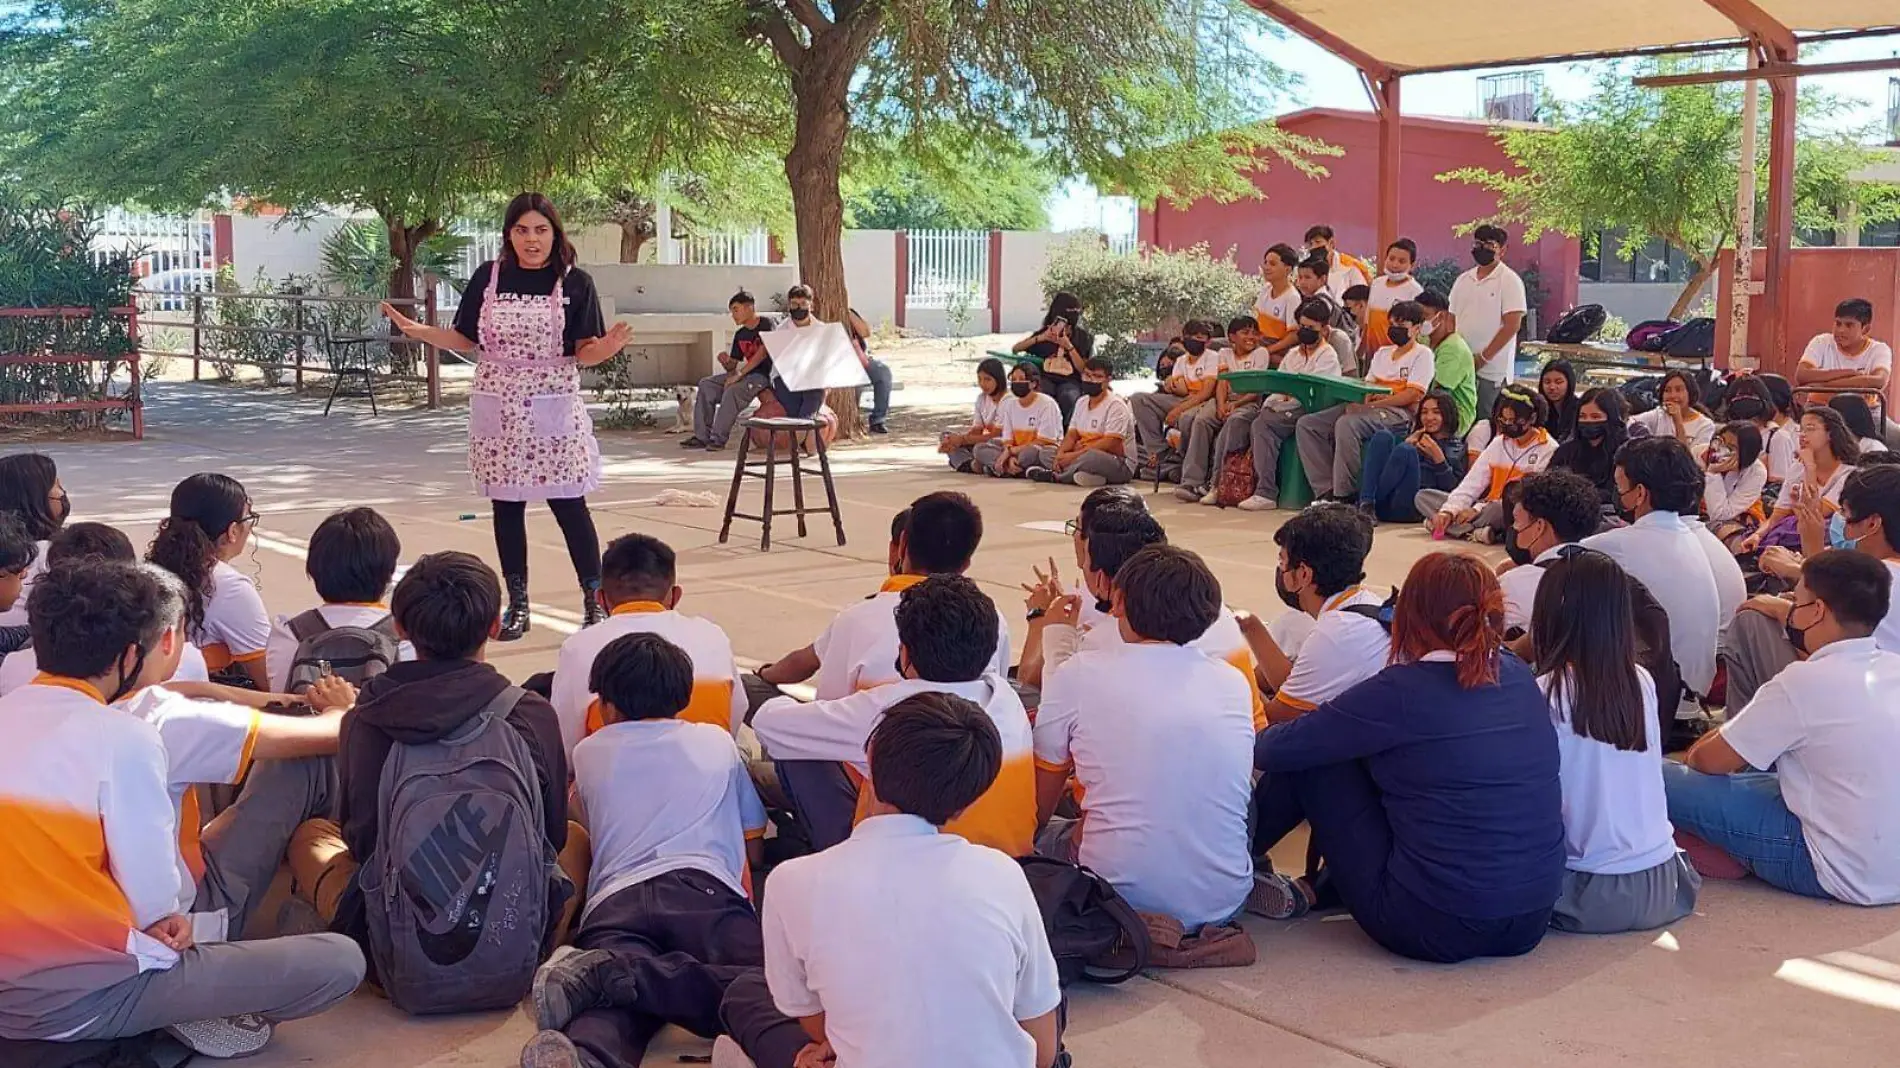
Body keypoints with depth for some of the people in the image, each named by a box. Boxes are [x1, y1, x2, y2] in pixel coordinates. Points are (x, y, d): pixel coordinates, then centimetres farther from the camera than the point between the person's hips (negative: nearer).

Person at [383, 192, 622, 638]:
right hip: (499, 412, 3)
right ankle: (517, 605, 20)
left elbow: (584, 352, -6)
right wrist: (420, 331, -6)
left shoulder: (575, 283, -4)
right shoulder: (488, 277, 2)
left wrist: (606, 347, -27)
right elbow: (466, 340, 7)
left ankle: (595, 600, 11)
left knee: (569, 505, 0)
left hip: (554, 412, -3)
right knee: (506, 506, 8)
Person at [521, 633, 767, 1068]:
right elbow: (754, 850, 42)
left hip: (613, 903, 2)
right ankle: (613, 975, -40)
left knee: (612, 1012, -27)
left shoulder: (587, 754, 34)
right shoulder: (717, 742, 32)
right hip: (706, 889, -1)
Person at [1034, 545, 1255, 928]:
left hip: (1124, 894, -5)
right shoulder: (1235, 683, 4)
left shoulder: (1078, 674, -5)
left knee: (1041, 836, 23)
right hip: (1223, 901, 5)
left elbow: (1038, 812, 6)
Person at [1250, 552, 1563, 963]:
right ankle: (1316, 890, 27)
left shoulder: (1405, 691, -15)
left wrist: (1250, 742, 17)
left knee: (1316, 759, 7)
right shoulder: (1520, 677, 4)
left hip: (1434, 929, -7)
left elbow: (1283, 748, -7)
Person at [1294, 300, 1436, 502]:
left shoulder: (1422, 354, 4)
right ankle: (1326, 491, -21)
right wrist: (1356, 401, -8)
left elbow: (1412, 395, -9)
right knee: (1307, 424, -12)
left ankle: (1345, 497, -31)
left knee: (1346, 424, -37)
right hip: (1369, 408, 8)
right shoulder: (1383, 353, 27)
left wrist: (1371, 405, -17)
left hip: (1398, 412, -8)